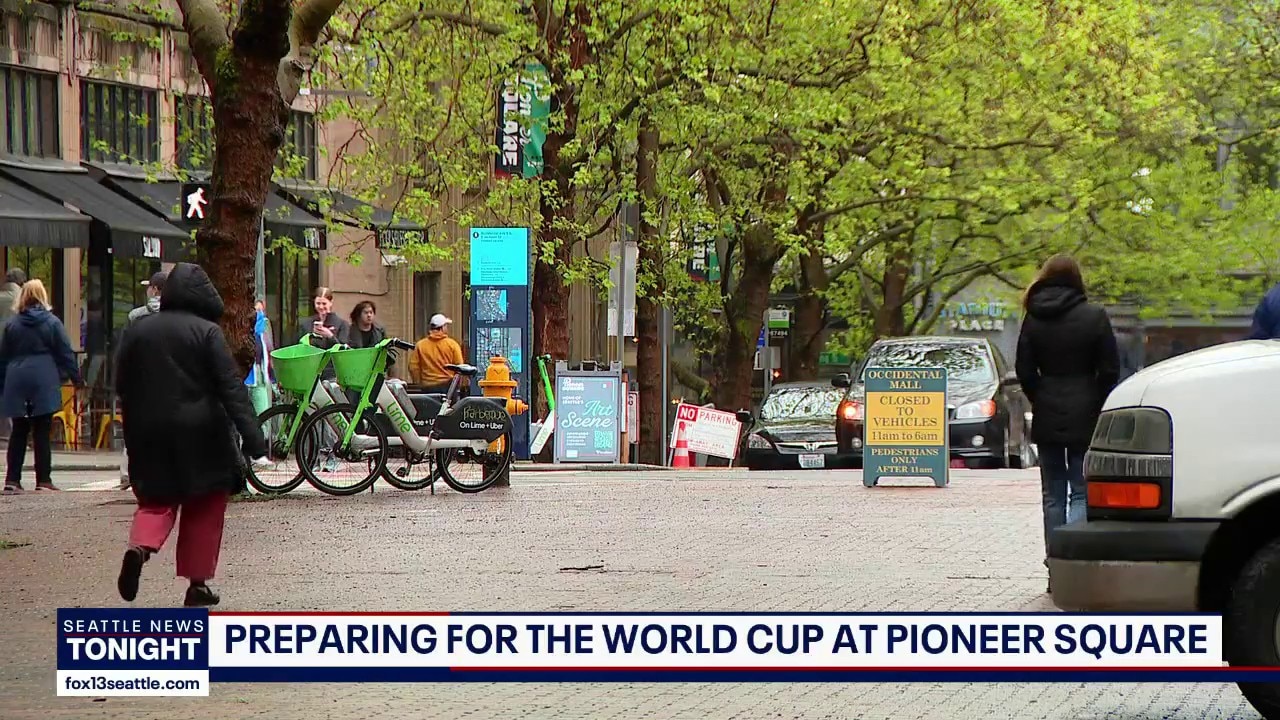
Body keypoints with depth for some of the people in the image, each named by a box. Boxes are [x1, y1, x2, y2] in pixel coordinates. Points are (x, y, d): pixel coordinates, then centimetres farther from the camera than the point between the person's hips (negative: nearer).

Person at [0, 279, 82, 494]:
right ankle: (43, 480, 0)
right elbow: (65, 354, -1)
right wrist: (76, 378, 9)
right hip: (44, 383, -2)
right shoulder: (52, 323, -2)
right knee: (42, 432, 1)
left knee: (18, 432, 8)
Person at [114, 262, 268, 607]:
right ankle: (197, 583, 7)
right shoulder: (207, 332, -9)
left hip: (149, 436, 3)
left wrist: (134, 431, 21)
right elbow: (232, 387, -14)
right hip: (200, 435, -3)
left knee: (156, 500, 12)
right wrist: (253, 439, -16)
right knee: (204, 508, 8)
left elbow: (123, 387, 11)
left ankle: (139, 546, -17)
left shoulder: (138, 332, 5)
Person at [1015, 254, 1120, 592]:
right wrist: (1098, 408, 8)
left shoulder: (1034, 319, 0)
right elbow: (1110, 370, -5)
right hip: (1084, 416, -3)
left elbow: (1024, 370, 0)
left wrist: (1040, 400, 13)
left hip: (1047, 417, 3)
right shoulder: (1094, 316, -6)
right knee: (1081, 492, -2)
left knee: (1053, 494, 11)